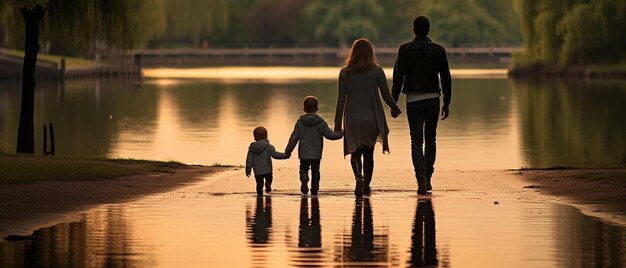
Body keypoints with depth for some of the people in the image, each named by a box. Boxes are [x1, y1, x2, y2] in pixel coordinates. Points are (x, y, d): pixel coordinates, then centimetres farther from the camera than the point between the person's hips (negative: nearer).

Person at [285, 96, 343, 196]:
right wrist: (340, 134, 18)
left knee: (303, 168, 10)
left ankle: (304, 177, -24)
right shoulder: (321, 122, -4)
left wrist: (288, 152, 5)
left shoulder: (300, 122, -2)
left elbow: (294, 138, -2)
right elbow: (330, 134, -2)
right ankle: (314, 190, 11)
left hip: (304, 154, 0)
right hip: (316, 154, 0)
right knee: (315, 171, 11)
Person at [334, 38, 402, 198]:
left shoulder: (345, 73, -3)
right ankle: (366, 186, 21)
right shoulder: (377, 71, -4)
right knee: (368, 154, 16)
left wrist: (338, 124, 0)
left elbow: (341, 100, -4)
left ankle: (359, 177, -19)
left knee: (355, 153, 9)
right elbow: (387, 96, -1)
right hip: (372, 119, 0)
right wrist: (395, 109, 20)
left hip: (353, 120, 0)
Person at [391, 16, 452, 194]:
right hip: (432, 99, 1)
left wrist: (394, 102, 0)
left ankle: (421, 178, -18)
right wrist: (447, 103, 9)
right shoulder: (438, 50, 1)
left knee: (416, 141, -1)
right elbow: (446, 78, 2)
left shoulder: (405, 49, -3)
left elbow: (398, 77, -5)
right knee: (430, 140, 15)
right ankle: (427, 178, 17)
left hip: (413, 100, -1)